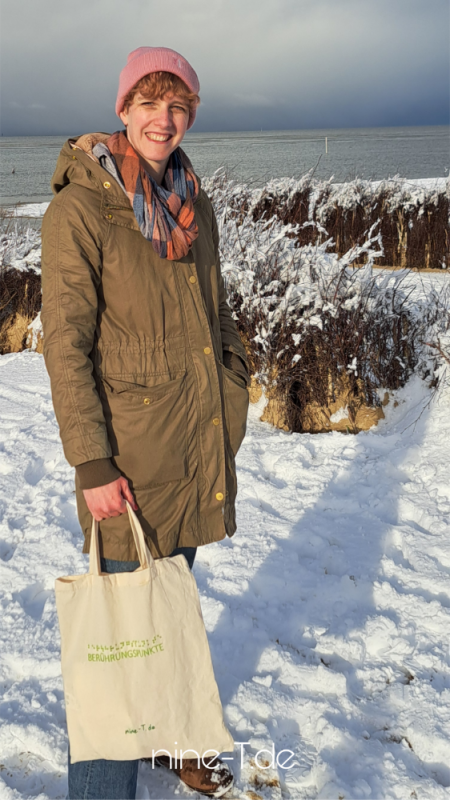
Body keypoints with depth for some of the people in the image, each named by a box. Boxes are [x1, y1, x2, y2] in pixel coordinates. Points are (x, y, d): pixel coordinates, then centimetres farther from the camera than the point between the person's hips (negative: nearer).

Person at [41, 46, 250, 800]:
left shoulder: (192, 200, 8)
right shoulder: (80, 207, -12)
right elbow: (65, 344, -15)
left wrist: (230, 401, 13)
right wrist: (92, 464, -17)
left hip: (198, 441, 7)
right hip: (132, 450, -6)